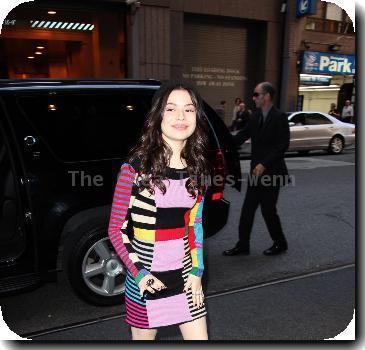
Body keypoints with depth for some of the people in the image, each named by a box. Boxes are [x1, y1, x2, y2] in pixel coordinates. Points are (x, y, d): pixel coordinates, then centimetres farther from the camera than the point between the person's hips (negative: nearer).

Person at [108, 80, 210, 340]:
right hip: (145, 277, -4)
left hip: (185, 273, 4)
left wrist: (197, 271, 3)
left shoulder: (197, 166, 0)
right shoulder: (136, 166, -14)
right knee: (144, 337, 15)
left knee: (199, 337, 12)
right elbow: (116, 230, -8)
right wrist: (138, 273, -15)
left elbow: (195, 224, 8)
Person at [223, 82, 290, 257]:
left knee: (268, 210, 3)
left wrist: (264, 164, -23)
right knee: (247, 209, 8)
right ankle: (242, 245, 18)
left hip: (271, 172, -7)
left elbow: (282, 145, -18)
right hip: (256, 171, 7)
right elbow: (242, 135, 12)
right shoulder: (256, 116, 9)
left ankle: (280, 244, 24)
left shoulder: (279, 117, -13)